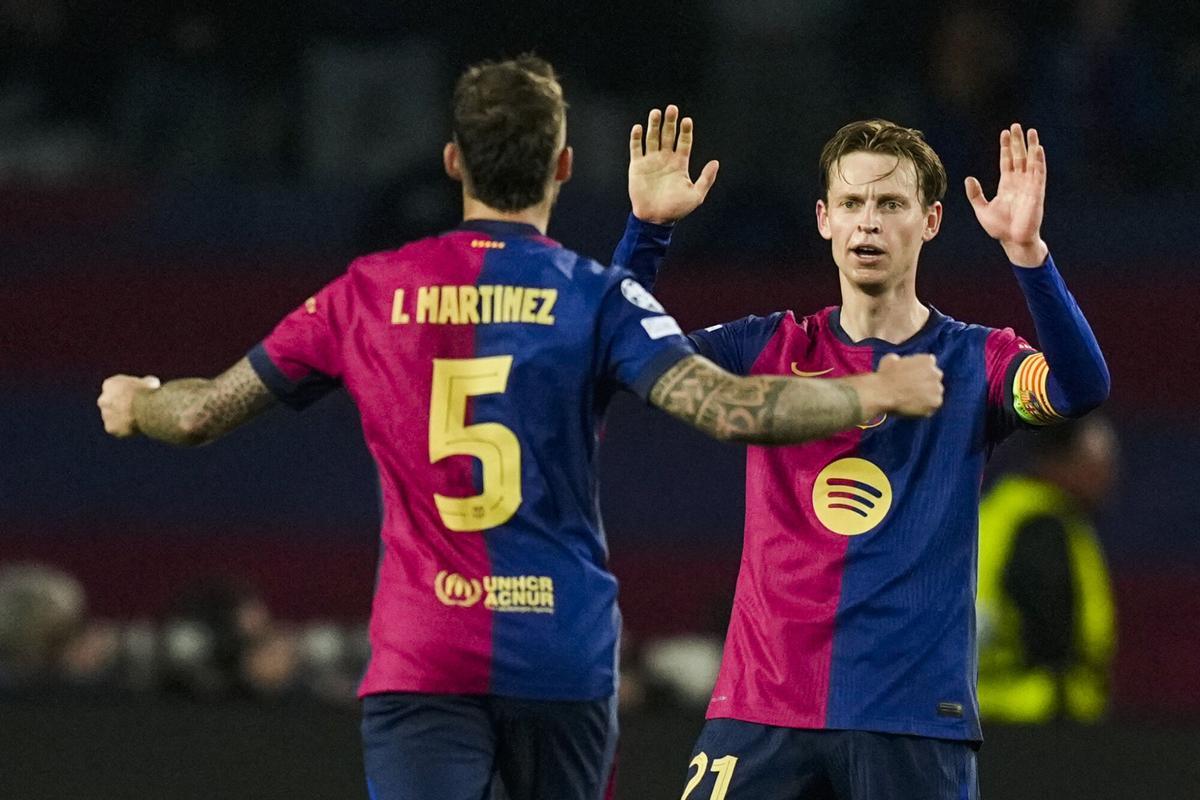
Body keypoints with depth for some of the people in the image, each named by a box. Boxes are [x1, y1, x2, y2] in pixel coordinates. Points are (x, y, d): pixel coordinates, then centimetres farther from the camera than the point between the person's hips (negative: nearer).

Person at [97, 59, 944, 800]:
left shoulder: (371, 291, 4)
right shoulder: (594, 295, -2)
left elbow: (203, 413, 10)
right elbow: (730, 409, -14)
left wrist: (133, 404, 32)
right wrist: (879, 394, -1)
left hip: (418, 662, 0)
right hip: (562, 656, 0)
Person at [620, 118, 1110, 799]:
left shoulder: (974, 362, 4)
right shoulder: (772, 352, 11)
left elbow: (1082, 387, -16)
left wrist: (1028, 252, -30)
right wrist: (647, 227, -13)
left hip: (915, 721, -2)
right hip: (760, 711, 2)